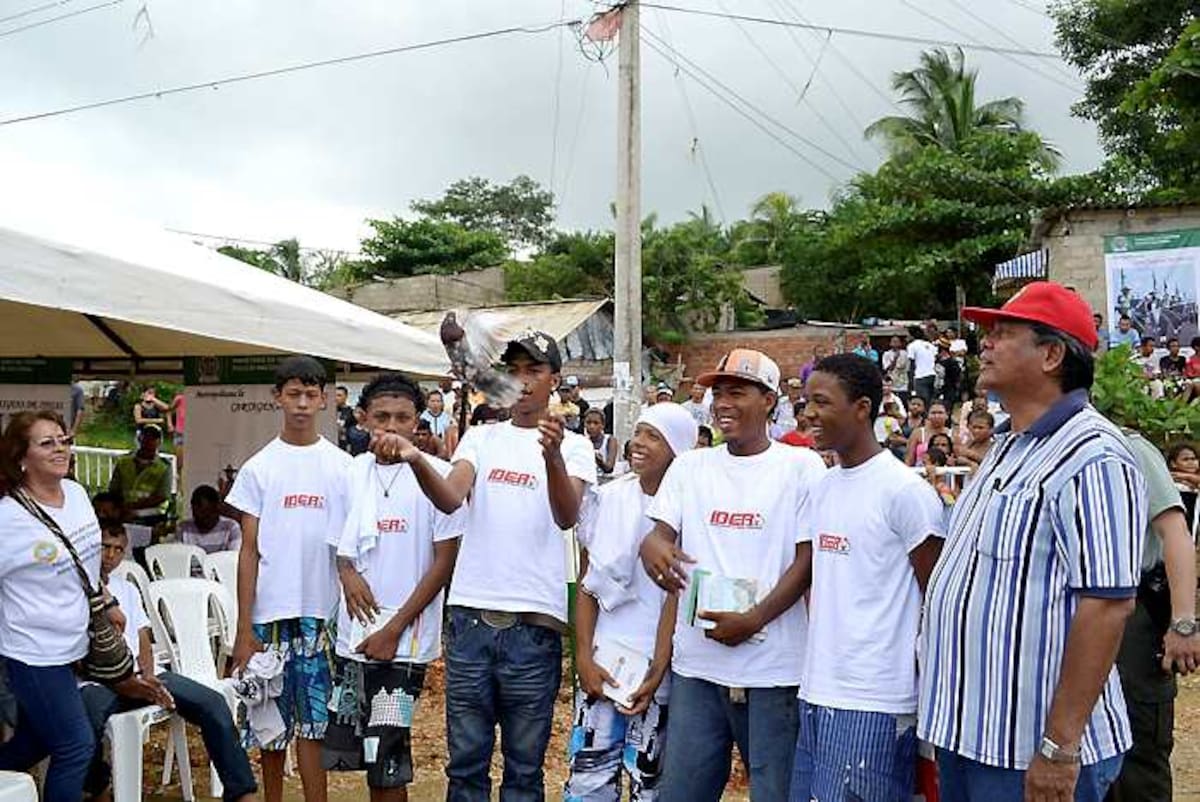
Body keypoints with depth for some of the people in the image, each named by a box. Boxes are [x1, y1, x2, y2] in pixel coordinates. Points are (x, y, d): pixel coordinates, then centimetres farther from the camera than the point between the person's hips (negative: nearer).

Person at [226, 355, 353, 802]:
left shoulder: (343, 467, 3)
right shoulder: (258, 468, 3)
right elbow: (249, 552, 1)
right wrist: (244, 629, -2)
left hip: (324, 613, 0)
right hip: (271, 613, 1)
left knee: (312, 721, 3)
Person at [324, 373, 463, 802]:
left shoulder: (436, 474, -8)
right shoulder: (352, 473, 7)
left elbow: (445, 561, -8)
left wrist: (395, 628, -11)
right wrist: (347, 572, -6)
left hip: (404, 641, -5)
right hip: (353, 636, 5)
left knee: (387, 764, 0)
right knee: (347, 747, 13)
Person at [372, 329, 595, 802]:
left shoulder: (573, 446, 2)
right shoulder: (480, 439, 10)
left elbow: (567, 517, -16)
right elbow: (450, 499, -8)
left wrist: (553, 456, -36)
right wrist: (416, 460, -29)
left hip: (534, 622, -2)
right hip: (470, 616, 3)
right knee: (465, 762, 12)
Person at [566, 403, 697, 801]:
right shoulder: (607, 498, 3)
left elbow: (677, 597, -8)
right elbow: (587, 585, 6)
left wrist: (657, 672, -12)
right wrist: (583, 657, -1)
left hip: (656, 666, -3)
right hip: (602, 660, 3)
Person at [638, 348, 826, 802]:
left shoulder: (801, 466, -2)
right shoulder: (689, 466, 9)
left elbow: (807, 560, -5)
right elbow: (661, 532, 3)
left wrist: (754, 620, -16)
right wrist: (651, 547, -22)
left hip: (773, 668, -3)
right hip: (696, 665, 3)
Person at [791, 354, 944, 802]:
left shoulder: (904, 491, -11)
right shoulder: (823, 487, 11)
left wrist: (928, 700, -4)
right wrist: (819, 649, 11)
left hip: (873, 703, -7)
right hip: (816, 694, 7)